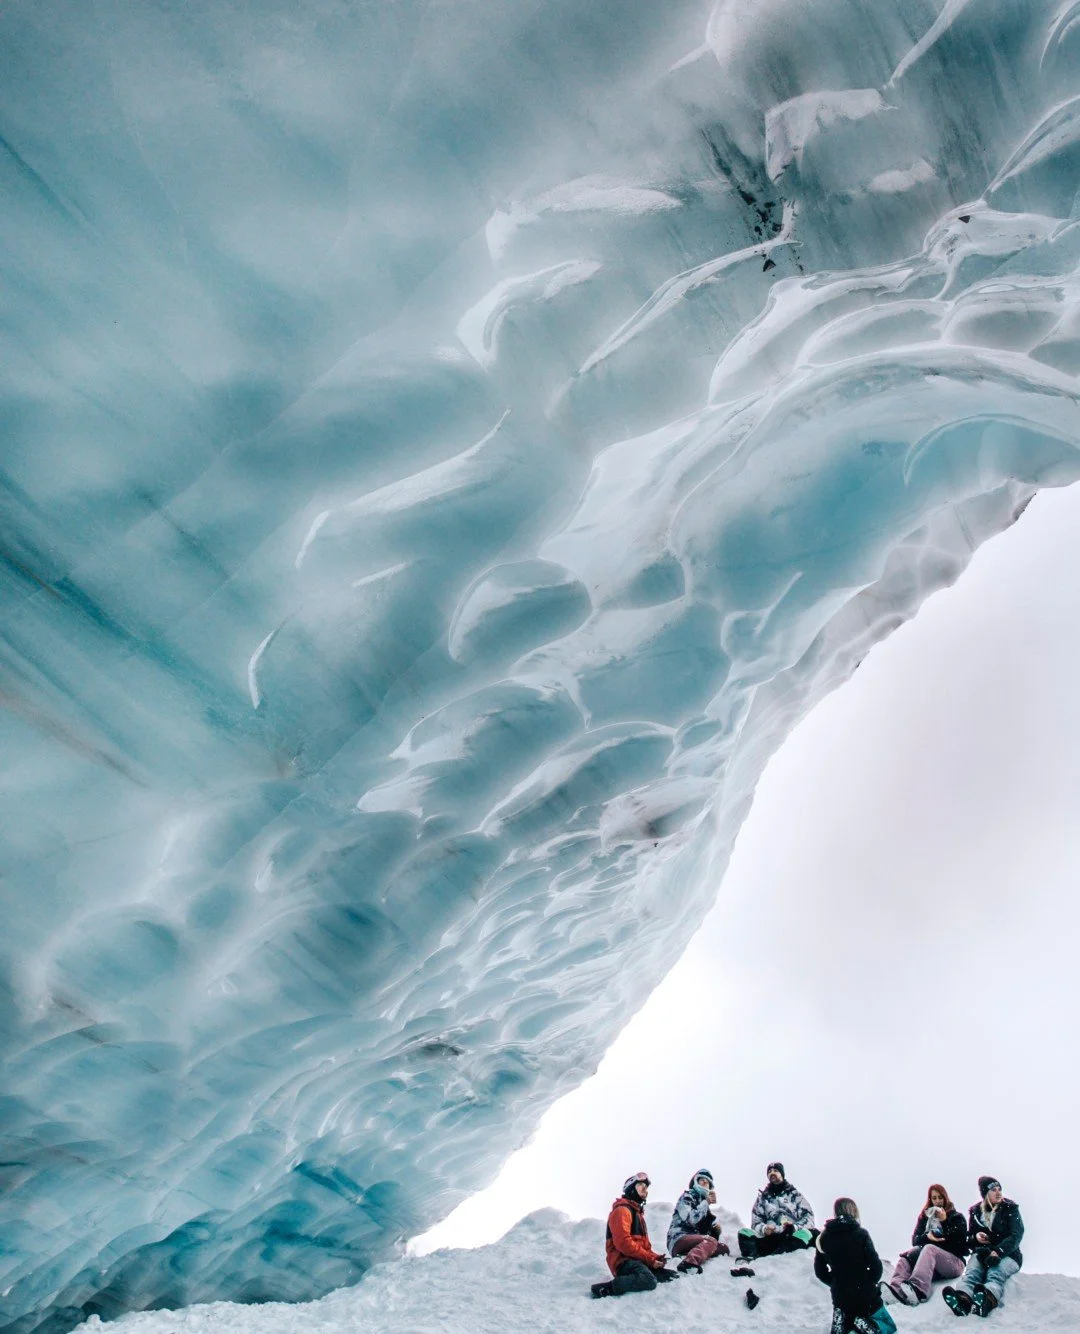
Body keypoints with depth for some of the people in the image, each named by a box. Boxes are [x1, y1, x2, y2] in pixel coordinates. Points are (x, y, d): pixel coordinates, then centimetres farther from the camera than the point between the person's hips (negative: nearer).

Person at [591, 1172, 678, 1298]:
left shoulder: (638, 1212, 27)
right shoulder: (622, 1210, -7)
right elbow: (623, 1243, -19)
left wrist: (654, 1257, 2)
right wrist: (649, 1259, -17)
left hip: (638, 1260, 10)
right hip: (623, 1260, -10)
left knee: (673, 1277, 0)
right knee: (649, 1281, -36)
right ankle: (605, 1288, -28)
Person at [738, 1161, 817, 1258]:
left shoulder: (794, 1194, 15)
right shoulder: (762, 1197, 20)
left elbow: (808, 1218, 5)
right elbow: (756, 1222, 13)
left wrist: (795, 1227, -15)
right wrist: (764, 1229, -10)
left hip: (792, 1238, -2)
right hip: (770, 1238, 2)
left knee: (804, 1234, -35)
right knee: (744, 1232, -19)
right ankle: (752, 1257, -49)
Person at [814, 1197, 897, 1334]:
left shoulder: (823, 1237, -2)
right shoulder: (860, 1233, -13)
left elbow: (820, 1271, 3)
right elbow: (875, 1266, -13)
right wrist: (868, 1284, 5)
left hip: (839, 1296, 3)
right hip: (865, 1295, -3)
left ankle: (841, 1320, -3)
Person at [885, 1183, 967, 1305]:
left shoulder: (957, 1217, 15)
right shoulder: (925, 1216, 22)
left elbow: (960, 1240, -2)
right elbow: (915, 1241, 10)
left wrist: (944, 1221, -6)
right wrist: (927, 1237, -10)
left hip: (954, 1261, -3)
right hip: (930, 1262, 3)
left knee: (929, 1248, -35)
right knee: (906, 1256, -28)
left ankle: (916, 1290, -62)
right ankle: (895, 1288, -58)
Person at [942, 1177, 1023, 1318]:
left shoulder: (1010, 1208, 5)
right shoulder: (975, 1211, 15)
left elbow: (1016, 1235, -8)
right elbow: (969, 1239, 22)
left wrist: (998, 1252, -24)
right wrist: (975, 1237, -4)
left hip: (1007, 1254, -2)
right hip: (982, 1252, 2)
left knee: (996, 1273, -37)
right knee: (971, 1272, -32)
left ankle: (987, 1300, -70)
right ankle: (962, 1298, -64)